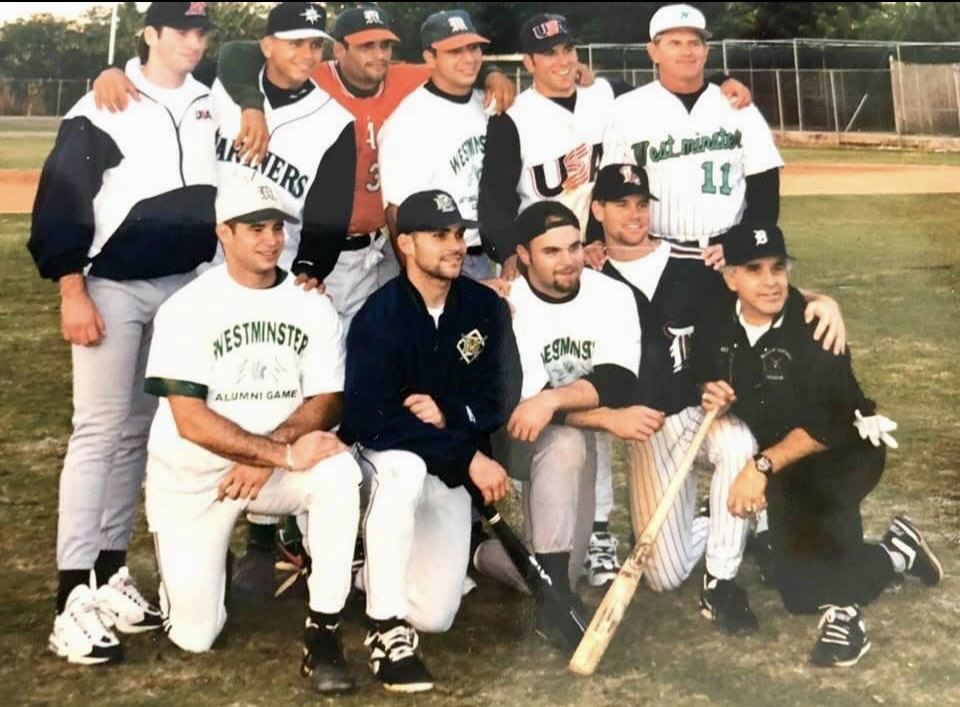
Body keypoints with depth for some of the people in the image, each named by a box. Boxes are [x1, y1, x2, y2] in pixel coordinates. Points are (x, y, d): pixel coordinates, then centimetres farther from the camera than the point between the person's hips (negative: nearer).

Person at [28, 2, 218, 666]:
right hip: (113, 288, -5)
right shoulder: (102, 110, -7)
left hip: (186, 288, 6)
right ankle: (74, 599, -7)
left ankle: (110, 575, 18)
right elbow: (62, 201, -10)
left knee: (141, 431, 10)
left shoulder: (211, 106, 9)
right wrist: (73, 293, -15)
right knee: (101, 431, -9)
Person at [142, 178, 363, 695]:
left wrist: (267, 458, -24)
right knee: (195, 635, -4)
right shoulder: (187, 308, -13)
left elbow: (325, 403, -7)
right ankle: (190, 568, 32)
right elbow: (190, 421, -20)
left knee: (340, 471, -32)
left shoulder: (312, 307, -3)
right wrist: (283, 453, -28)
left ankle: (321, 636, -22)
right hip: (193, 478, -2)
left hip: (274, 465, 2)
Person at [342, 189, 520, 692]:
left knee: (433, 616, -6)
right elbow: (370, 420, -27)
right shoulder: (379, 316, -19)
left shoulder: (486, 308, -6)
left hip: (449, 474, 4)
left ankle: (371, 564, 27)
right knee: (403, 468, -41)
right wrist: (469, 456, -30)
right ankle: (385, 627, -28)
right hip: (381, 457, -4)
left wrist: (449, 414, -27)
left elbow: (500, 399, -6)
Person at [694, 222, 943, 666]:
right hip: (777, 455, 6)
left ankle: (842, 604, -15)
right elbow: (709, 387, 6)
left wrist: (763, 466, -37)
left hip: (846, 450, -5)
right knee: (799, 590, 1)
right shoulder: (716, 326, -9)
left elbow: (829, 426, -29)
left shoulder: (812, 327, -24)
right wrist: (713, 398, -18)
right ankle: (897, 552, 22)